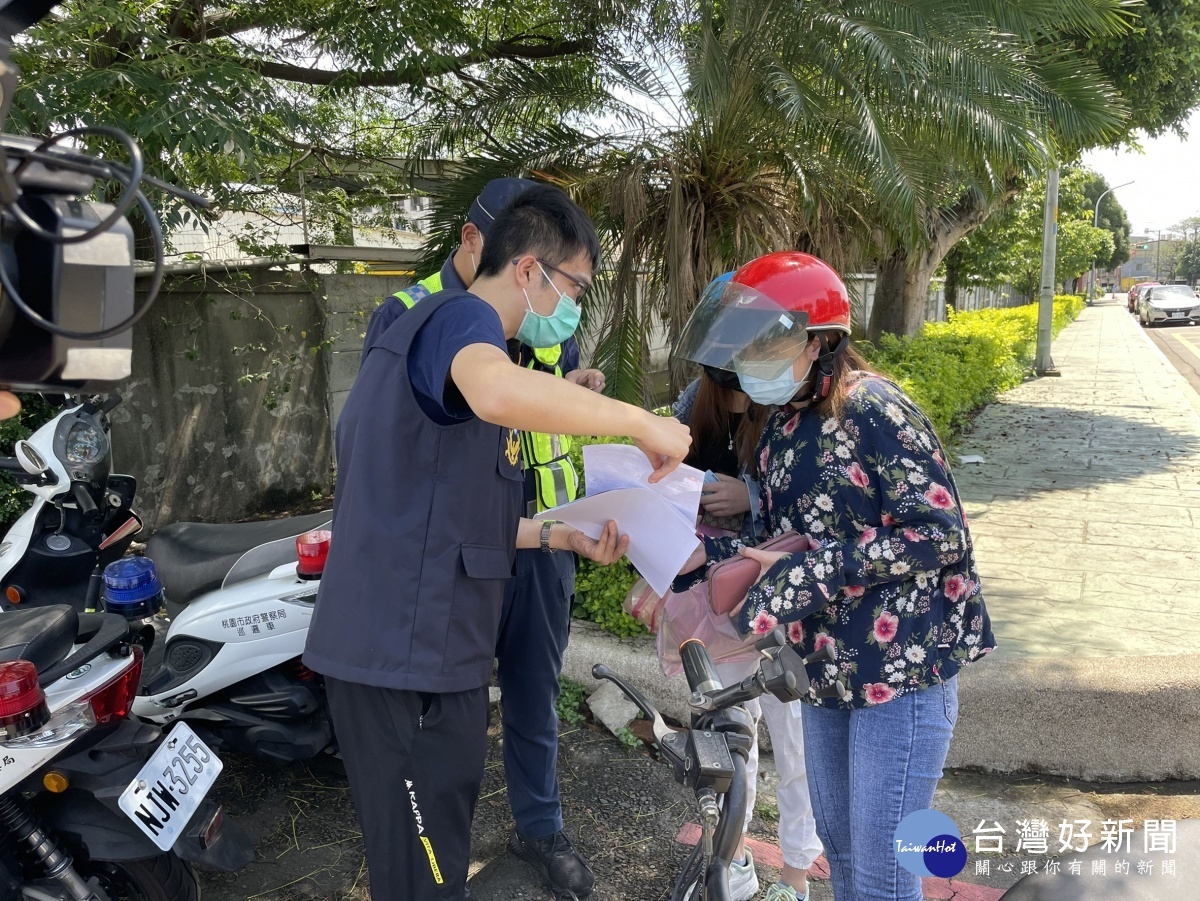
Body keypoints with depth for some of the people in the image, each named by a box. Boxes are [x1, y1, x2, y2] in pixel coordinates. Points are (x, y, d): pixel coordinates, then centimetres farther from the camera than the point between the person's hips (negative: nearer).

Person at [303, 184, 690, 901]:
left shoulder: (442, 331, 21)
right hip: (407, 652, -10)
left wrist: (561, 537, 13)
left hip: (413, 647, 10)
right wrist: (644, 423, -25)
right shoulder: (460, 316, -11)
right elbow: (501, 393, -39)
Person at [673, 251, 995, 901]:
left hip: (903, 666, -8)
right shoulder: (780, 431, 7)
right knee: (837, 844, 22)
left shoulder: (873, 411, -17)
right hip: (827, 668, 8)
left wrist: (816, 568, -27)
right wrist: (706, 554, -4)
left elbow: (940, 534, -21)